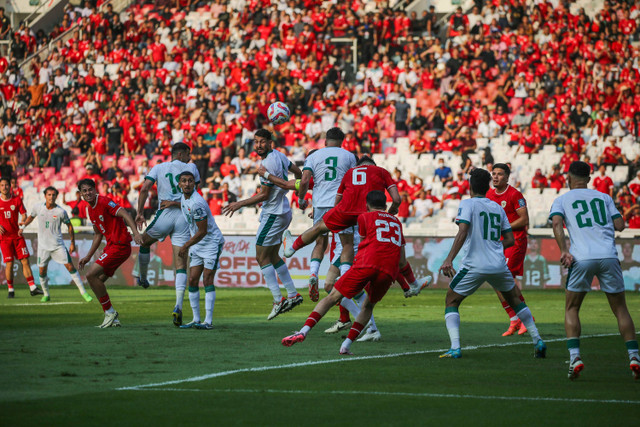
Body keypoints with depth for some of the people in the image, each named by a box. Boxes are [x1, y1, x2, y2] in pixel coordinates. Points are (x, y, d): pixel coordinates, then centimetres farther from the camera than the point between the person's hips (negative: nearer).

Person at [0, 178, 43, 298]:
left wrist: (23, 223, -18)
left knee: (25, 261, -2)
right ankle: (10, 290, 5)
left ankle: (32, 288, -1)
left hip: (17, 236, 2)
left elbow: (24, 215, 3)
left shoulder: (17, 200, 3)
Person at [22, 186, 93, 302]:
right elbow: (31, 217, 20)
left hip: (58, 245, -2)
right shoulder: (38, 207, -3)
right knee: (42, 271, 2)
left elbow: (69, 226, 3)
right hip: (43, 245, 2)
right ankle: (46, 295, 22)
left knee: (70, 267, -7)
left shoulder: (61, 212, -9)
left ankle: (83, 292, 0)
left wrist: (72, 243, 3)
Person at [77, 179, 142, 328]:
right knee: (97, 281, 8)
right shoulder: (91, 210, 16)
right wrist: (88, 257, 26)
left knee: (91, 274, -17)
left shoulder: (104, 202, -12)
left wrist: (135, 232, -39)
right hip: (111, 246, 10)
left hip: (119, 246, -10)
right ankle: (113, 319, 13)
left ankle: (109, 312, -7)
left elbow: (124, 214, -24)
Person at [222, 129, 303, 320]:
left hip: (273, 214, -10)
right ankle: (293, 295, 19)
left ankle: (278, 300, -8)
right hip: (283, 211, 10)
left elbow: (264, 195, -20)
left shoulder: (268, 164, -23)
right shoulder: (278, 155, 6)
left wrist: (240, 204, -17)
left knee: (262, 257, -4)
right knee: (273, 256, 17)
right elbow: (297, 172, 20)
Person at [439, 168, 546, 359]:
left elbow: (463, 232, -17)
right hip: (498, 265, 4)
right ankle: (538, 341, 21)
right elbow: (510, 240, 15)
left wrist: (449, 259, -22)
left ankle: (455, 348, -7)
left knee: (451, 301, 10)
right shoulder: (498, 208, 14)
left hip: (474, 265, -4)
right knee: (514, 299, 25)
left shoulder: (467, 204, -2)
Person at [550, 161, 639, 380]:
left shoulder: (562, 200, 15)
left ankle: (575, 357, -6)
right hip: (608, 256, 2)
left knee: (571, 309, 11)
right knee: (620, 309, 11)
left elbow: (557, 223, -4)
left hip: (581, 258, -2)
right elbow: (620, 225, 12)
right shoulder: (604, 197, 21)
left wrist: (563, 251, -11)